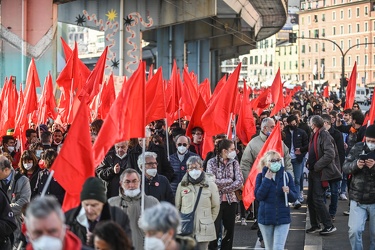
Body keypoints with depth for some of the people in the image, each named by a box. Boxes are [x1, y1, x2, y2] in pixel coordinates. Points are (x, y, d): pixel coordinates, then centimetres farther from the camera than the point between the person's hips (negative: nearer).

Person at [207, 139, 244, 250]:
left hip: (230, 201, 4)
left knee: (229, 230, 7)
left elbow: (240, 181, -5)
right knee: (215, 231, -4)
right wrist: (229, 180, -10)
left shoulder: (234, 162, 5)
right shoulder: (212, 162, -5)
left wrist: (223, 188, -12)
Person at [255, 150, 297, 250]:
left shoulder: (286, 176, 0)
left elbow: (294, 197, 0)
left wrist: (289, 192, -22)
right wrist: (267, 180, -17)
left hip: (283, 218, -1)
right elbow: (258, 196, -14)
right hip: (266, 218, 1)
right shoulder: (261, 176, -2)